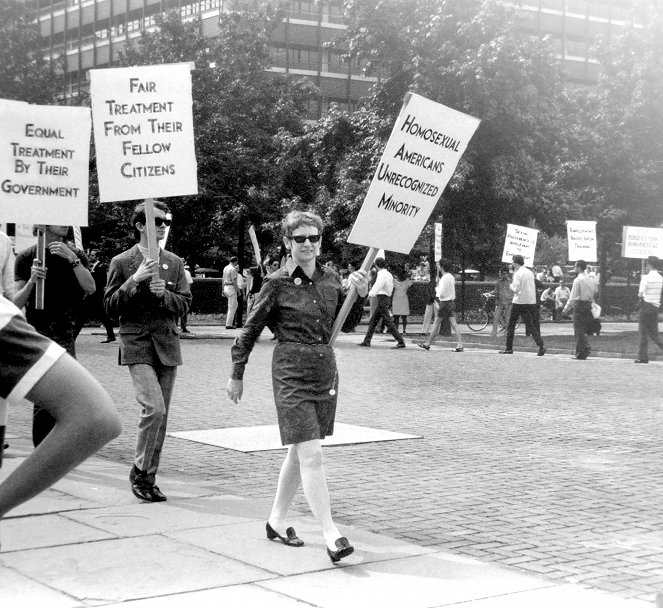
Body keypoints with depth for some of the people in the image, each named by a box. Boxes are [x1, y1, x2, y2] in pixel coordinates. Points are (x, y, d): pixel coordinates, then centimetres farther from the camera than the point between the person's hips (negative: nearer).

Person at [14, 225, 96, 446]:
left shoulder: (76, 256, 10)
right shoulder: (27, 257, 3)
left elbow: (90, 288, -8)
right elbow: (16, 304, 0)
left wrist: (72, 259, -19)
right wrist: (31, 281, -19)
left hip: (65, 335, 3)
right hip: (37, 334, -3)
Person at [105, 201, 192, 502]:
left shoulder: (174, 263, 10)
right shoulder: (121, 262, 1)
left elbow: (184, 304, 8)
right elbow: (110, 307, -3)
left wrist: (165, 294, -12)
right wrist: (134, 280, -15)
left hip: (168, 345, 5)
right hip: (137, 345, -4)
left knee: (161, 415, 7)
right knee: (154, 409, -18)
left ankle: (149, 478, 17)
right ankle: (139, 472, -2)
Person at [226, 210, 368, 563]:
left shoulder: (329, 280, 7)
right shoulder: (278, 283, -8)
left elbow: (345, 320, 18)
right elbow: (250, 330, -1)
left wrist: (360, 294, 0)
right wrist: (237, 375, 3)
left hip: (325, 371, 6)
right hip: (292, 373, -6)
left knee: (299, 451, 16)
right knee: (311, 455, -12)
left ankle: (277, 520, 32)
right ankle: (331, 535, -14)